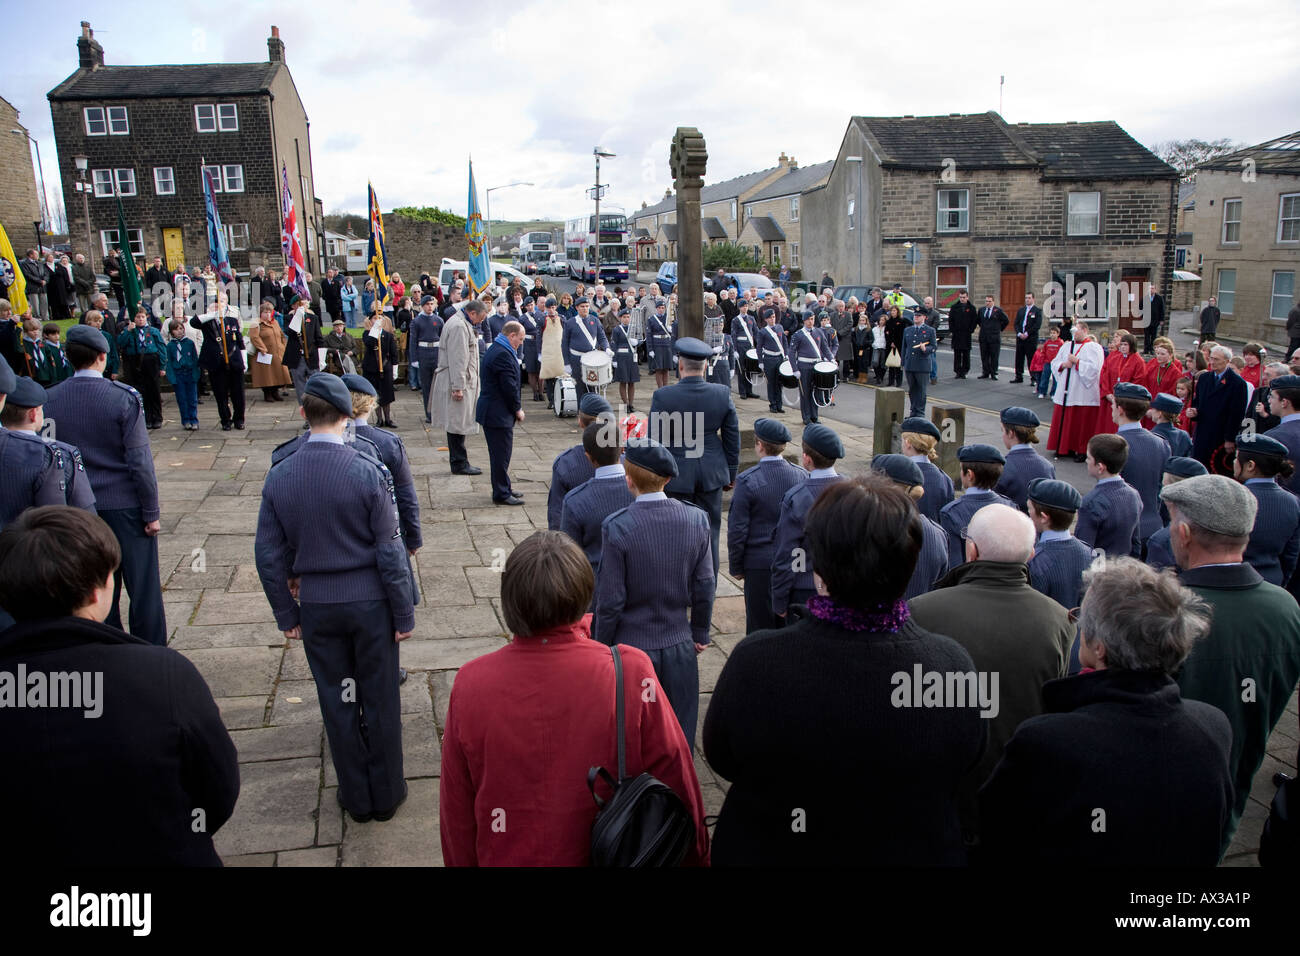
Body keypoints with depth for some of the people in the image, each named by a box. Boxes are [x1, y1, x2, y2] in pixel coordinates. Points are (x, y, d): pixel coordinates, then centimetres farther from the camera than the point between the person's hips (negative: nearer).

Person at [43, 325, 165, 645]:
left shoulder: (50, 401, -3)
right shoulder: (124, 397, -15)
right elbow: (140, 462, -15)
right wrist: (151, 513, -7)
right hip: (126, 505, -4)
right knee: (143, 586, 6)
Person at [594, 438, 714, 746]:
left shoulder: (616, 527, -19)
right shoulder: (696, 519, -8)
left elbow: (611, 601, -14)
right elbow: (704, 587, -1)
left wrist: (603, 647, 0)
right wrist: (699, 634, 13)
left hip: (632, 648, -3)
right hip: (680, 648, 3)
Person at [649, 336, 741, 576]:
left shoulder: (662, 397, -15)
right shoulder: (723, 393, -5)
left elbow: (655, 442, -9)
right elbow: (733, 438, 3)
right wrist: (731, 474, 15)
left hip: (676, 475, -3)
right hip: (712, 475, 3)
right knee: (709, 533, 14)